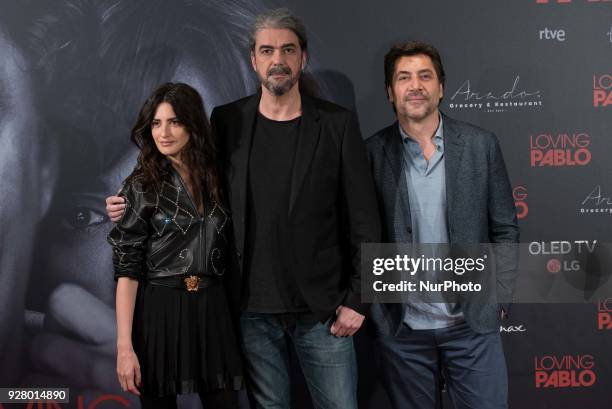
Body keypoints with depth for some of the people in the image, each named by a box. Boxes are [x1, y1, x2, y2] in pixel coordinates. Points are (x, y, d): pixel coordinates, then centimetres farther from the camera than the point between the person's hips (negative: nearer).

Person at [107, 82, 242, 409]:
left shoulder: (216, 178, 5)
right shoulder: (141, 186, -4)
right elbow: (127, 269, -8)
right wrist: (124, 346, -14)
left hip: (212, 310, 3)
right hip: (160, 311, -3)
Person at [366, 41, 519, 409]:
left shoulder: (481, 145, 0)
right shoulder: (373, 153, -3)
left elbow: (505, 228, 4)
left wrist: (499, 296, -2)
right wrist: (371, 306, -3)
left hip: (473, 323, 0)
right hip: (400, 327, 0)